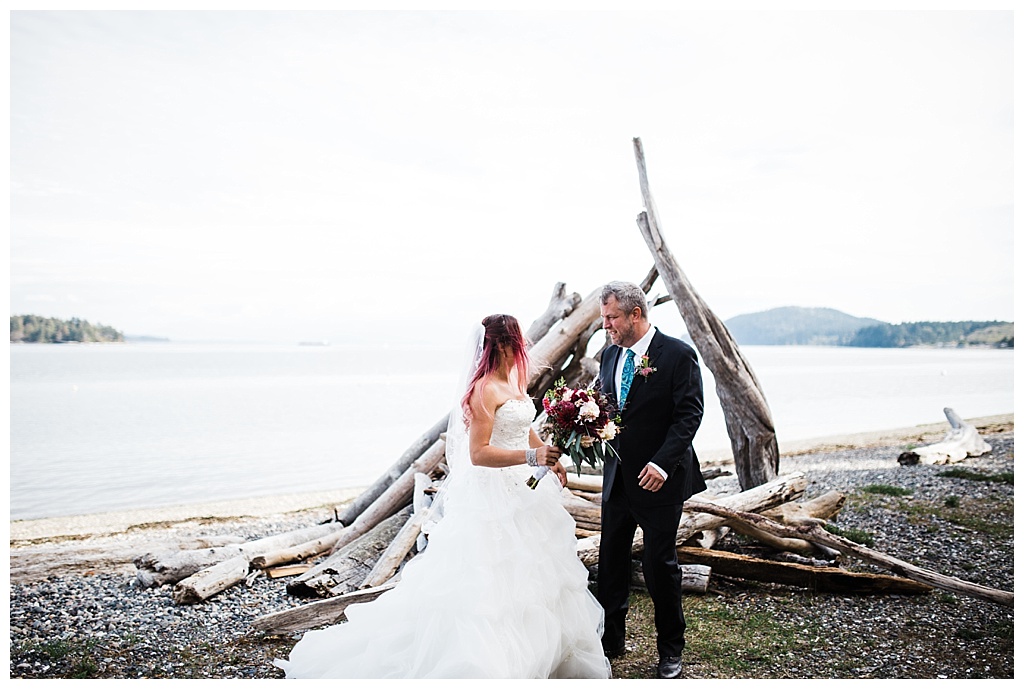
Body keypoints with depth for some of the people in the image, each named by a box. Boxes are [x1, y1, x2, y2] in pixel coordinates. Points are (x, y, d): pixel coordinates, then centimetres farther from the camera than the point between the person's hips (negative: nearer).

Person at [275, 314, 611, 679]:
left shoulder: (513, 381, 8)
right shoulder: (485, 389, -19)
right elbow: (478, 453, -24)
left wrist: (551, 459, 22)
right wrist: (531, 457, -32)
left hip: (523, 491, 9)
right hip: (496, 497, -9)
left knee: (527, 574, 18)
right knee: (492, 584, -2)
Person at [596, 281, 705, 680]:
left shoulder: (678, 355, -11)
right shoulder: (610, 355, 8)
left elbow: (689, 413, -14)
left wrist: (662, 462, -23)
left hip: (658, 479, -6)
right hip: (618, 478, 6)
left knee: (660, 564, 4)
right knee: (611, 560, 10)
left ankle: (670, 650, 23)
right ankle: (610, 640, 27)